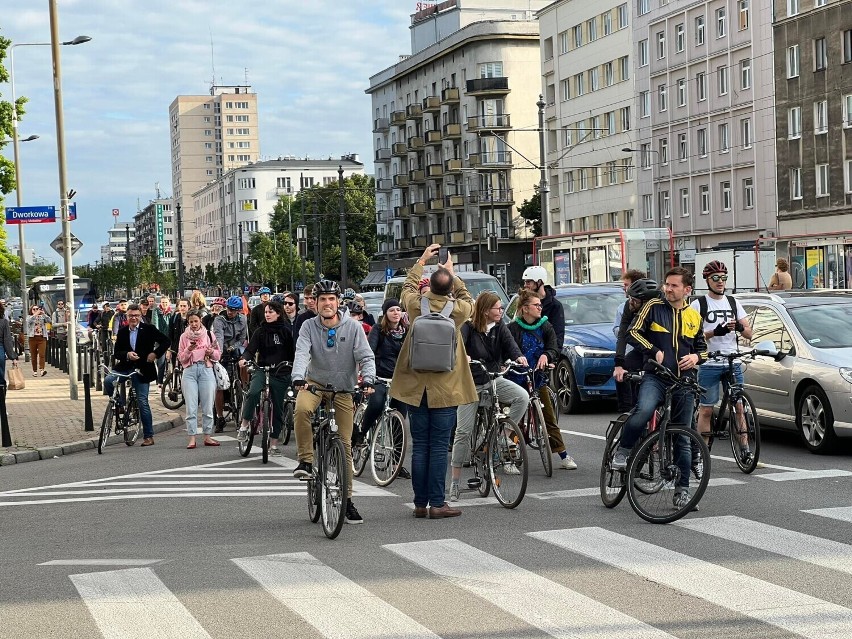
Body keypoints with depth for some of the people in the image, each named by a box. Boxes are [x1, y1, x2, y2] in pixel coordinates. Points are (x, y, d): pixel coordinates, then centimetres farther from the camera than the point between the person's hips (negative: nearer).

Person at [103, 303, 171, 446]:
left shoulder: (148, 329, -2)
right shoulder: (122, 332, 7)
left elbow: (166, 341, -2)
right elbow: (116, 353, 3)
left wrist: (155, 354, -12)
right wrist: (127, 354, -17)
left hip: (141, 370, -3)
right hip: (125, 368, 3)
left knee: (143, 402, -2)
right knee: (108, 380, -24)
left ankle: (148, 436, 6)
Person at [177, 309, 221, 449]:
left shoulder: (209, 335, 9)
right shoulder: (184, 337, 10)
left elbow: (218, 354, 13)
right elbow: (181, 358, 7)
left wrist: (212, 352, -8)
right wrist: (188, 350, -11)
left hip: (206, 370, 0)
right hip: (190, 371, 0)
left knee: (208, 406, 1)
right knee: (191, 407, -5)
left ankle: (207, 437, 8)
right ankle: (192, 439, -4)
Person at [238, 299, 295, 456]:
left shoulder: (286, 331, 4)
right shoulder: (260, 331, 5)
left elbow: (293, 351, 5)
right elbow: (251, 349, -3)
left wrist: (292, 366, -11)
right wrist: (244, 359, -23)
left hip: (281, 373, 1)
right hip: (262, 369, 0)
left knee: (278, 408, 4)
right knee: (253, 392, -32)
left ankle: (273, 444, 14)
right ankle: (244, 424, -16)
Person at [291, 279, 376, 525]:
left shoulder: (353, 327, -8)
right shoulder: (309, 327, -7)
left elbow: (366, 357, -11)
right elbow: (302, 353, -21)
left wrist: (367, 379, -31)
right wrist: (298, 378, -39)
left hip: (343, 389, 0)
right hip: (315, 383, 0)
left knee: (345, 444, 0)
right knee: (302, 408, -36)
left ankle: (347, 499, 10)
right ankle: (306, 460, -19)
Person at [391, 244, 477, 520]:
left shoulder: (416, 305, -6)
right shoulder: (458, 310, -8)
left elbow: (408, 286, 18)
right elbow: (467, 299, 17)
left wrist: (422, 260, 29)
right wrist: (452, 272, 26)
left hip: (416, 387, 2)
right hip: (445, 388, -2)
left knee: (419, 446, 6)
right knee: (439, 447, 0)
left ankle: (420, 503, 10)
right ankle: (437, 504, 0)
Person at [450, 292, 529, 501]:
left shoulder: (499, 327, 1)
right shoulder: (468, 327, -12)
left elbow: (509, 343, -13)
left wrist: (519, 356, -35)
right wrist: (463, 356, -52)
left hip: (494, 380, 4)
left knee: (522, 396, -24)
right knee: (463, 431, -5)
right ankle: (454, 483, 3)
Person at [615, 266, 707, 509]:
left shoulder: (694, 317, 14)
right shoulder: (654, 307, 3)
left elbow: (702, 349, 22)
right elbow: (633, 333, -3)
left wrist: (696, 357, 0)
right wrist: (655, 351, -14)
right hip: (655, 377, -4)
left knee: (682, 439, 6)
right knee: (643, 410, -35)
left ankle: (682, 490, 15)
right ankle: (622, 451, -13)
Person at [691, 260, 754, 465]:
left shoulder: (733, 303, 13)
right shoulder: (698, 305, 1)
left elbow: (749, 334, 9)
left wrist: (740, 327, -14)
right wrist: (714, 332, -22)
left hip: (733, 363, 4)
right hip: (709, 364, -3)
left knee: (739, 407, 0)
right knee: (706, 410, -2)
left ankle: (744, 449, 6)